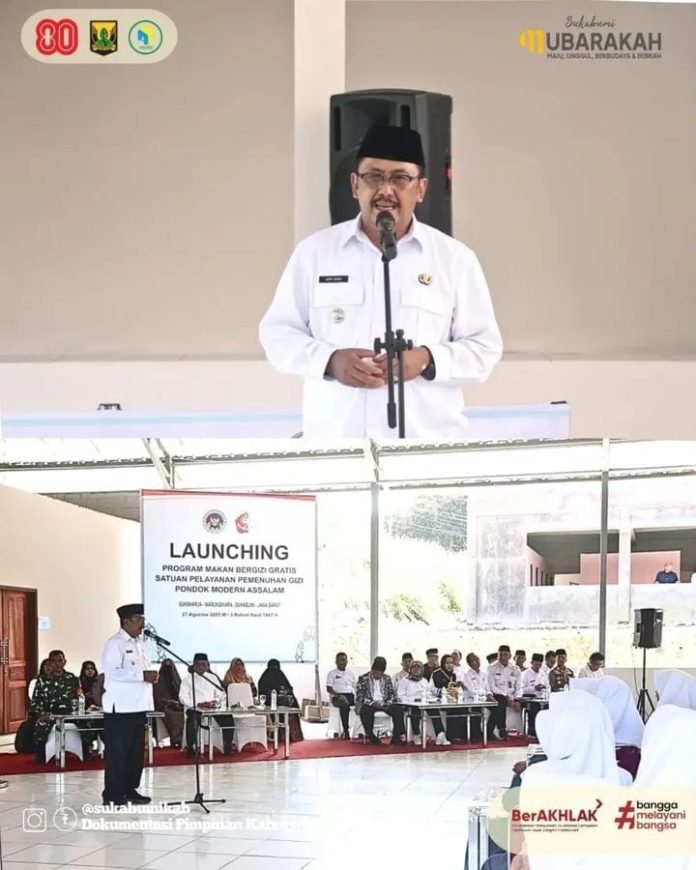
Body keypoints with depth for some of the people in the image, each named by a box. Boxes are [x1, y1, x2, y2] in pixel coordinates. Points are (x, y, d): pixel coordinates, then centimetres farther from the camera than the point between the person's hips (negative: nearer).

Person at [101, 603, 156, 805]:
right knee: (117, 751, -4)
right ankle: (112, 794, 1)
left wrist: (151, 675, 9)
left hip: (138, 705, 9)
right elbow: (111, 672, -22)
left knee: (136, 750, 12)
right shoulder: (114, 643, -10)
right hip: (120, 707, -9)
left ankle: (130, 789, 20)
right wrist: (142, 675, -23)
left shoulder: (139, 643, 17)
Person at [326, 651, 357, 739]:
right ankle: (346, 731, -39)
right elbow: (329, 689, 2)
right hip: (337, 696, -4)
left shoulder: (351, 674, 24)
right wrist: (337, 694, -17)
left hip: (350, 695, 4)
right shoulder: (332, 673, 12)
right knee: (344, 704, -40)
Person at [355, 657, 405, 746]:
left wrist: (388, 703, -10)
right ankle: (370, 735, -18)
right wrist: (372, 703, -23)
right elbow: (359, 697, -10)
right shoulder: (363, 679, -1)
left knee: (398, 710, -23)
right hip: (368, 704, -4)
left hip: (384, 704, 4)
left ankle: (396, 737, -18)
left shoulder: (387, 679, 13)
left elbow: (391, 694, 13)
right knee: (366, 711, -39)